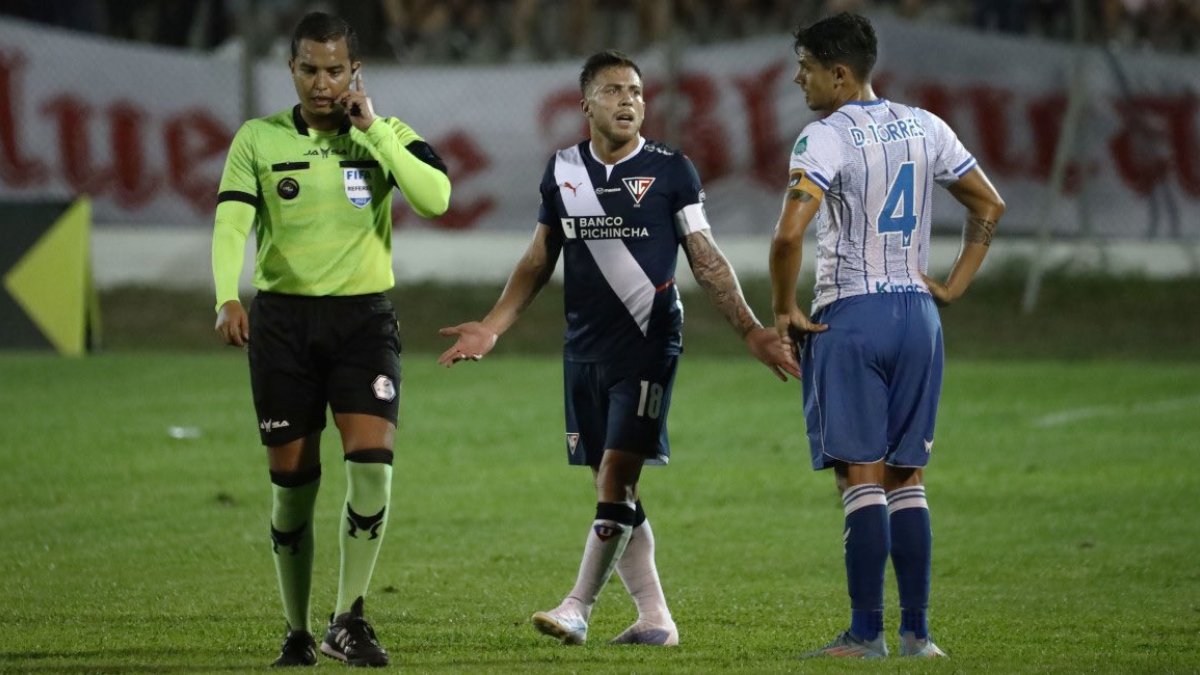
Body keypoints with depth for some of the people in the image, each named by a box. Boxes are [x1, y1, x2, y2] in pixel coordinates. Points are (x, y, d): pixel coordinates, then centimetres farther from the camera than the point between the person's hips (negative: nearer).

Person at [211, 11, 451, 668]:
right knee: (292, 484, 2)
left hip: (363, 317, 0)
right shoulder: (258, 139, 2)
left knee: (372, 464, -17)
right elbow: (230, 223, -9)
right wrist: (227, 298, -26)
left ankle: (348, 619, -7)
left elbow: (436, 198, -14)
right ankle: (297, 632, 15)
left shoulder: (387, 135, 3)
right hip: (282, 318, 0)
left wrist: (373, 129, -14)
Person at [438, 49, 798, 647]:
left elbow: (705, 260, 3)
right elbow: (537, 262, 18)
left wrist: (750, 330, -5)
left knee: (617, 481, -13)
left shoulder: (670, 170, 0)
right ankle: (654, 618, 12)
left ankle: (579, 608, -9)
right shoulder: (562, 171, 10)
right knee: (614, 491, 6)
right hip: (584, 351, 5)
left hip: (648, 347, -5)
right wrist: (493, 327, 10)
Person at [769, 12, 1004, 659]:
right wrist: (954, 285, 15)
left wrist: (784, 311, -9)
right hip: (917, 315, 6)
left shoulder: (825, 139, -12)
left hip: (849, 317, -6)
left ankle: (866, 633, -5)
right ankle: (916, 632, 7)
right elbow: (989, 205, 17)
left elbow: (789, 234, -22)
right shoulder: (924, 128, 9)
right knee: (907, 480, 9)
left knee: (862, 480, -5)